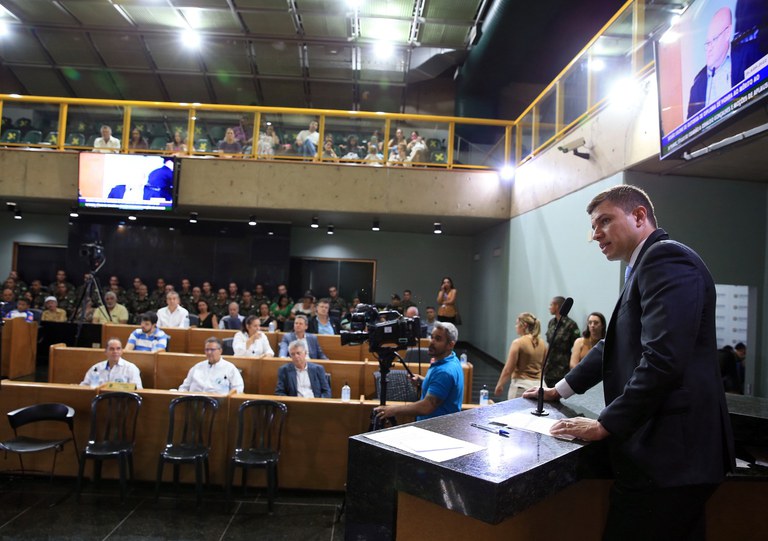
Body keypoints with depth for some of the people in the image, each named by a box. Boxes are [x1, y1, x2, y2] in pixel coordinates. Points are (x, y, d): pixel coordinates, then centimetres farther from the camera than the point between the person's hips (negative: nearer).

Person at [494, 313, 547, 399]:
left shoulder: (518, 343, -10)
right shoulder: (542, 343, 7)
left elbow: (508, 370, -10)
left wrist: (499, 385, 1)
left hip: (521, 386, -6)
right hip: (538, 385, 6)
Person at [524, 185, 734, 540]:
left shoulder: (666, 258, -15)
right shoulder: (645, 267, 17)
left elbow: (663, 359, -25)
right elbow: (615, 345, 25)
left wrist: (605, 425, -18)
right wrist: (560, 390, 26)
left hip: (670, 452, -10)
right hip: (671, 448, 10)